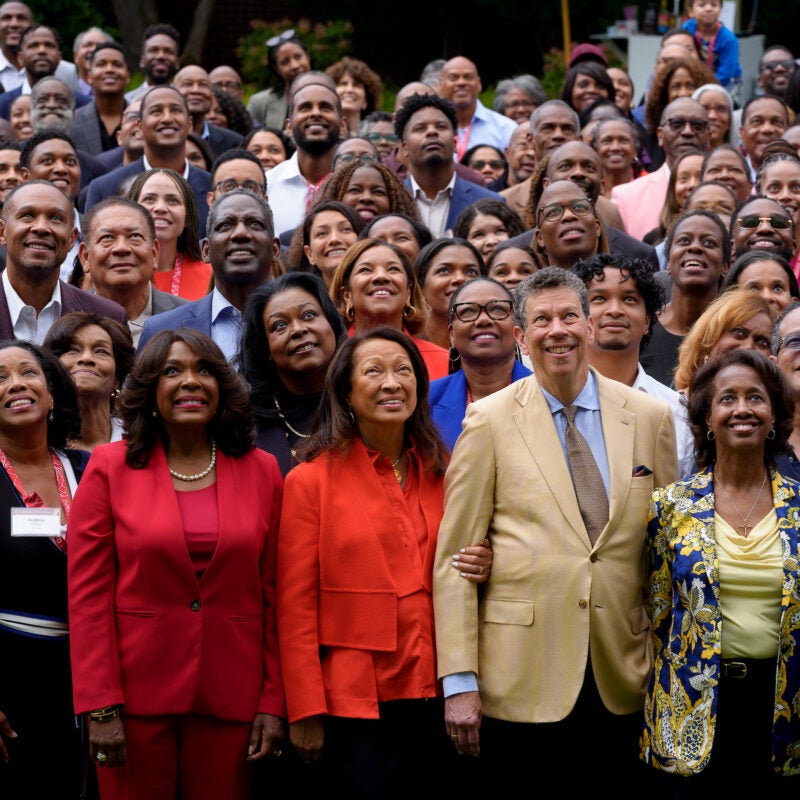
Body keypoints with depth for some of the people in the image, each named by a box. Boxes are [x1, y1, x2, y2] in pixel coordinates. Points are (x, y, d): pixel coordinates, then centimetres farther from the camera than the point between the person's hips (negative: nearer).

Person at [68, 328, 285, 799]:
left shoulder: (262, 471, 6)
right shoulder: (110, 468, 1)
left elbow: (274, 595, 5)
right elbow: (88, 594, -3)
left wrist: (274, 703, 0)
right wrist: (100, 707, -9)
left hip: (231, 700, 1)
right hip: (136, 695, -1)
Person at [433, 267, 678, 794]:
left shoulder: (651, 417, 5)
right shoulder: (489, 421, -1)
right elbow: (454, 557, -3)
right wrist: (459, 680, -8)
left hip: (622, 677, 2)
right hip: (521, 673, -2)